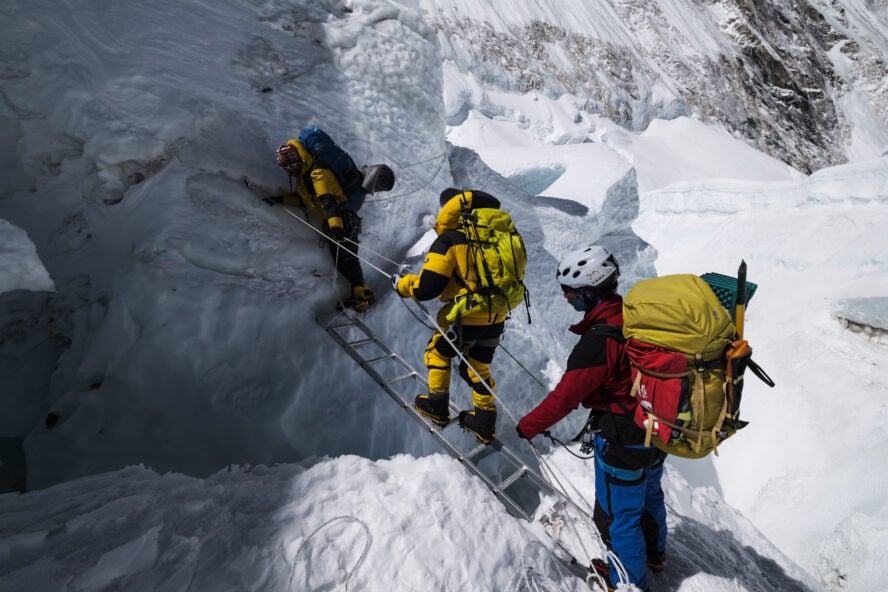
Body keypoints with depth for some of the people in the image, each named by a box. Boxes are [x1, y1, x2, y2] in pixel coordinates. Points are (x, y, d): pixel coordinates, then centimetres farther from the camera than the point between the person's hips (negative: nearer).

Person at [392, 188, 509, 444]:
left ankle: (437, 406, 31)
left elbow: (426, 287, -17)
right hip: (496, 317, 6)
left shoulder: (449, 240, -15)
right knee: (479, 367, 23)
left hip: (466, 318, -6)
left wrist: (401, 284, 1)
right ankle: (484, 422, 33)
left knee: (438, 351, 22)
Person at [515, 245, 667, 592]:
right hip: (656, 426, 9)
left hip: (622, 440, -9)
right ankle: (654, 553, 55)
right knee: (649, 493, 31)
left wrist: (527, 427, -13)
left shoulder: (597, 342, -32)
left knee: (617, 515, 14)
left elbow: (565, 397, -26)